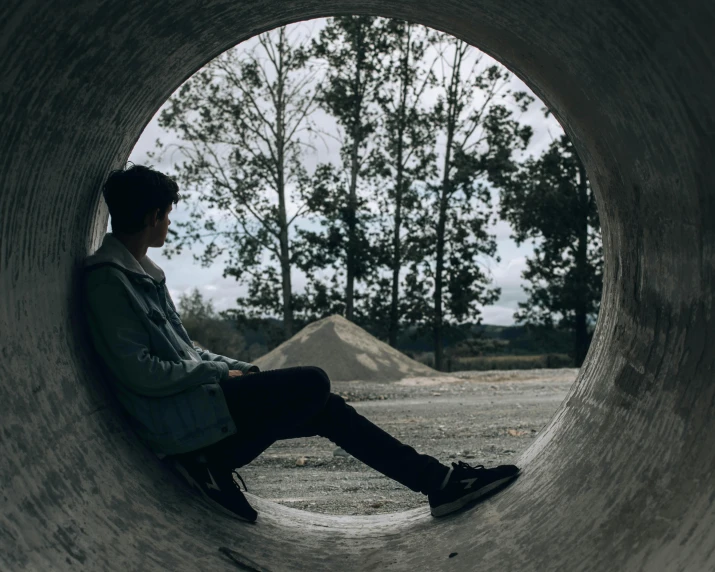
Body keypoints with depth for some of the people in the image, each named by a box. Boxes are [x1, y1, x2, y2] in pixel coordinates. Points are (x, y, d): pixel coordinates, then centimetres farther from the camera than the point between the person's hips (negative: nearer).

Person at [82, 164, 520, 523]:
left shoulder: (143, 272, 17)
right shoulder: (107, 278, -13)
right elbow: (138, 372, -20)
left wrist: (237, 367, 7)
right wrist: (221, 373, -11)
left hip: (194, 396, 9)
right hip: (178, 421, -9)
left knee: (327, 409, 1)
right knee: (312, 383, -17)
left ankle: (438, 481, 2)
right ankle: (215, 465, -8)